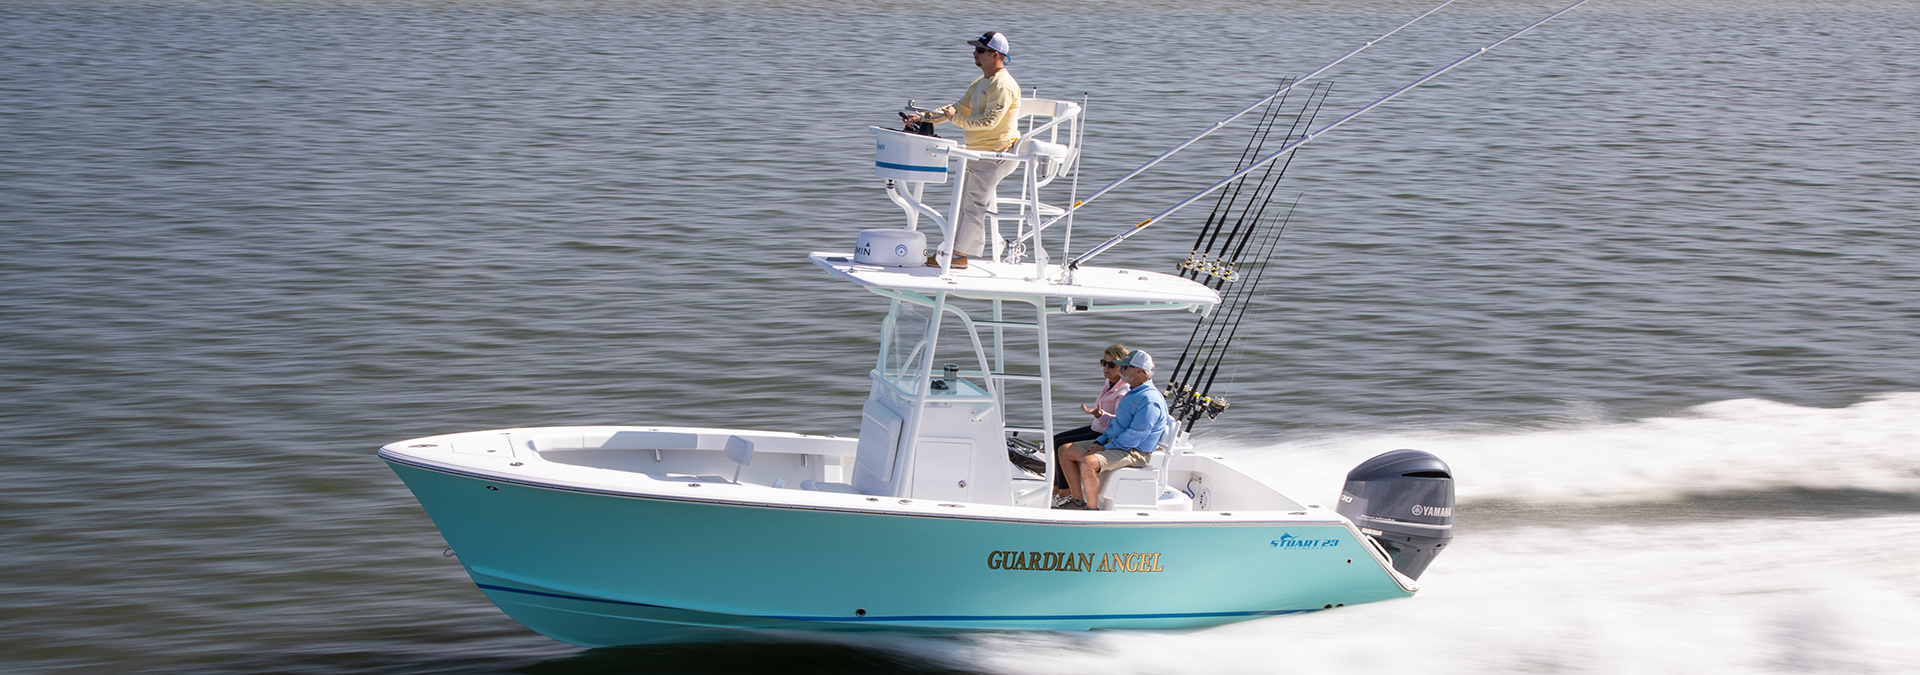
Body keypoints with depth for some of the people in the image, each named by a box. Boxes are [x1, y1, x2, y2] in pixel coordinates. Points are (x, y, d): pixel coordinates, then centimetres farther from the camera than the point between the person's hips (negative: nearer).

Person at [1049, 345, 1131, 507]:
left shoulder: (1124, 391, -21)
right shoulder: (1111, 384, 9)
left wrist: (1099, 414, -41)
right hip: (1097, 429, 11)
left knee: (1061, 445, -15)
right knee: (1055, 439, 9)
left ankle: (1065, 492, -4)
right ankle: (1056, 488, 12)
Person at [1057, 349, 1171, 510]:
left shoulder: (1149, 400, -19)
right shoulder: (1132, 394, 16)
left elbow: (1134, 436, -23)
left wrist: (1105, 448, -18)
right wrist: (1099, 441, 7)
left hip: (1134, 453, -11)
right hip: (1113, 443, 11)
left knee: (1088, 463, -35)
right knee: (1066, 452, 7)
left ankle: (1092, 510, -20)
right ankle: (1079, 501, 8)